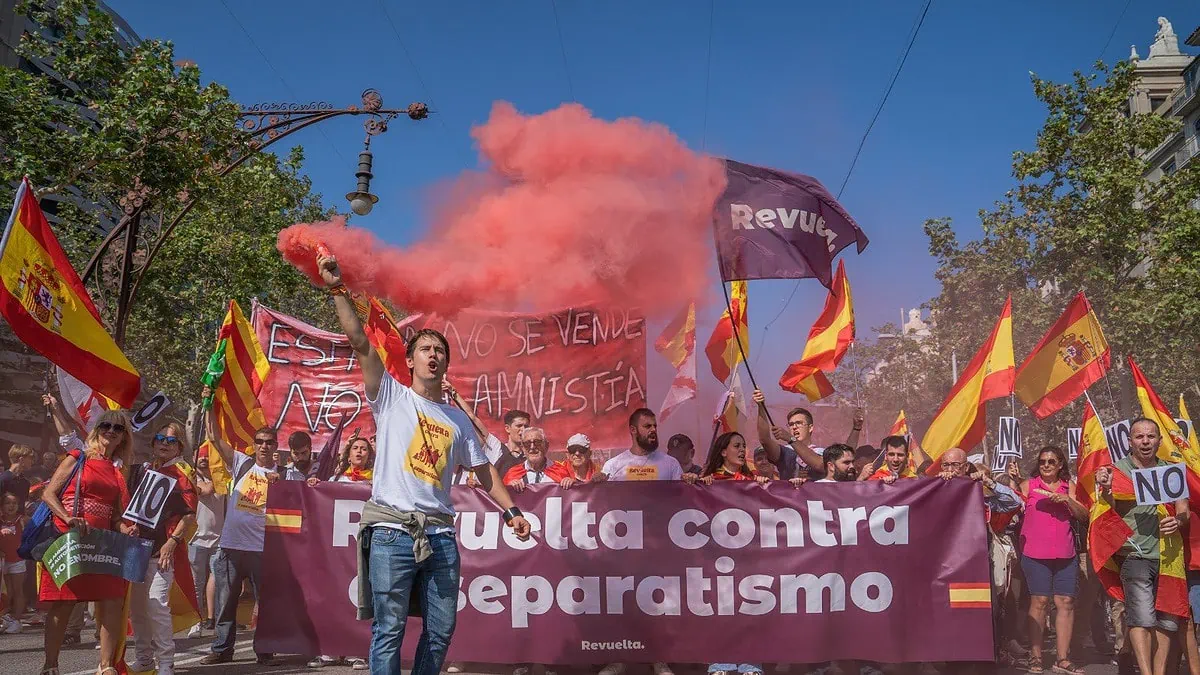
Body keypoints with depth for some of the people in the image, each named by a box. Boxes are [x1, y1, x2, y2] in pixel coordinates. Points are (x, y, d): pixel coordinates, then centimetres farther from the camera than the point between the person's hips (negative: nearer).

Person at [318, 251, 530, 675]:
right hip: (391, 530, -4)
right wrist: (337, 290, -11)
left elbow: (483, 471, 18)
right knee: (389, 631, -3)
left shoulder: (458, 418, 16)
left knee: (441, 631, 8)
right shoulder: (391, 396, 5)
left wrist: (510, 510, 8)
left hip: (440, 534, 4)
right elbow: (359, 342, -5)